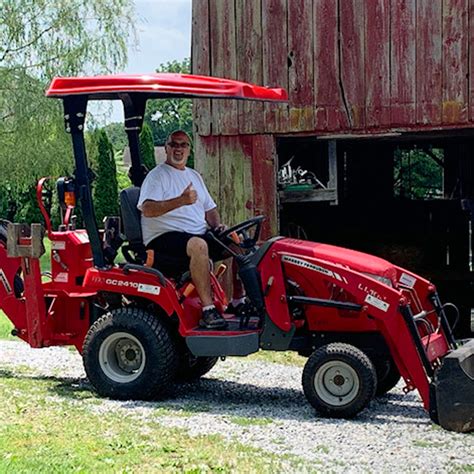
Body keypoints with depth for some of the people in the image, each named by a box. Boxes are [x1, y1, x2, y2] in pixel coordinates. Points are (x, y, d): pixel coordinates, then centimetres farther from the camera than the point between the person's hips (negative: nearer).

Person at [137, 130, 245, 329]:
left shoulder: (194, 176, 22)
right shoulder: (157, 176, -2)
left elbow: (210, 209, 27)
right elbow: (147, 209, -19)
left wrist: (217, 225, 4)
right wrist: (180, 201, -31)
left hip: (199, 234, 8)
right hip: (164, 237, -8)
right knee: (198, 245, -38)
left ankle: (238, 302, -1)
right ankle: (208, 310, -39)